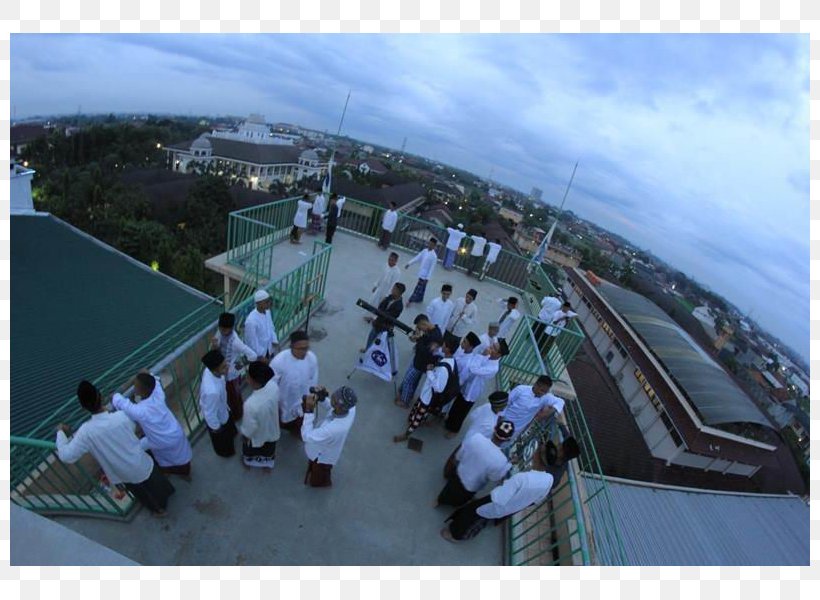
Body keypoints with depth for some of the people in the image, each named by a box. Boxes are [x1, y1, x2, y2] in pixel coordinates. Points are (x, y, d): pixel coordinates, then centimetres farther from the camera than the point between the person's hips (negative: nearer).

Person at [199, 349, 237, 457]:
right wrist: (215, 427, -12)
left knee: (229, 427, 38)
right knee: (222, 438, 29)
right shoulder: (212, 391, -49)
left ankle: (230, 434, 69)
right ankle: (225, 451, 60)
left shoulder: (209, 370, -26)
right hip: (218, 418, -6)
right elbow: (210, 414, -32)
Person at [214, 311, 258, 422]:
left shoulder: (235, 342, -36)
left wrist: (241, 364, -20)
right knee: (229, 396, 30)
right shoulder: (220, 332, -13)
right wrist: (214, 346, -27)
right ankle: (235, 411, 56)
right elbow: (213, 351, -2)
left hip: (231, 375, -7)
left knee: (233, 397, 19)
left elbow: (253, 355, -38)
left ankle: (236, 415, 46)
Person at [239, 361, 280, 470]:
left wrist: (245, 436, -4)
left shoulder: (251, 404, -45)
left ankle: (249, 461, 63)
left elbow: (249, 427, -25)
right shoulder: (273, 386, -30)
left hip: (257, 435, -4)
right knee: (269, 449, 35)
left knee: (250, 450, 33)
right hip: (271, 429, 4)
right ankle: (268, 462, 62)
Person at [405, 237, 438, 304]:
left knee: (418, 287, 1)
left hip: (425, 275, -7)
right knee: (421, 287, 21)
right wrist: (409, 263, 6)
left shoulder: (434, 256, -21)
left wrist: (427, 278, -19)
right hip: (421, 273, 7)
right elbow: (418, 257, 9)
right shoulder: (425, 250, 0)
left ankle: (411, 300, 9)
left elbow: (432, 268, -19)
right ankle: (419, 299, 37)